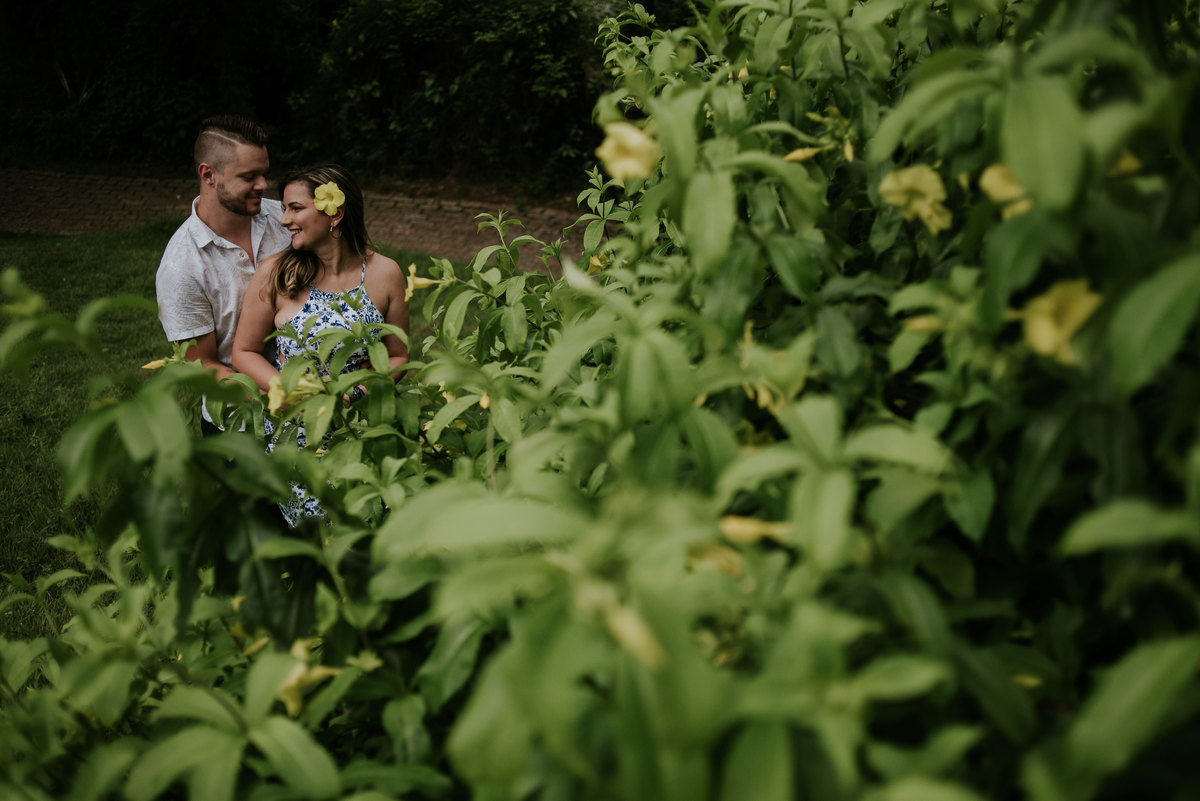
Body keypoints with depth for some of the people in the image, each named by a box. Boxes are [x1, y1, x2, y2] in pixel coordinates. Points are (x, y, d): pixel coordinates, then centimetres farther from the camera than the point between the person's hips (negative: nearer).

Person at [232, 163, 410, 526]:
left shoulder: (384, 274, 0)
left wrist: (359, 395, -11)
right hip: (292, 430, -1)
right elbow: (244, 352, 5)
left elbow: (398, 357, 8)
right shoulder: (276, 274, -2)